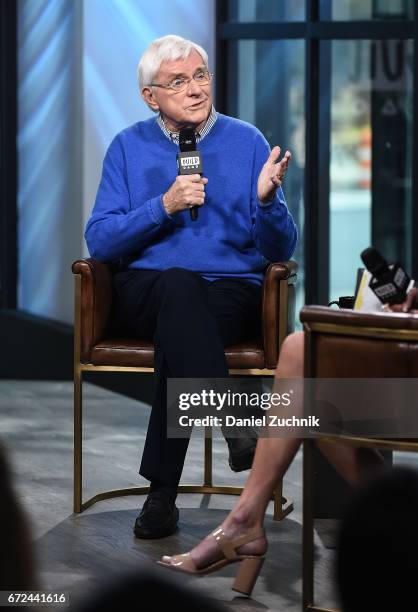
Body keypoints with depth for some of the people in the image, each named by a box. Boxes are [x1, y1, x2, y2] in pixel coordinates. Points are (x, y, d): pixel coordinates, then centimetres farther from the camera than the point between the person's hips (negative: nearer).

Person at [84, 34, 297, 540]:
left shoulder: (247, 142, 9)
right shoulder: (128, 147, 10)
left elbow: (280, 250, 5)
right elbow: (99, 241, -1)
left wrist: (266, 200, -16)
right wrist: (164, 205, -13)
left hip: (231, 291, 0)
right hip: (145, 292, 0)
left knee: (178, 327, -35)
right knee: (180, 285, -38)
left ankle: (162, 493, -33)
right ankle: (234, 430, -47)